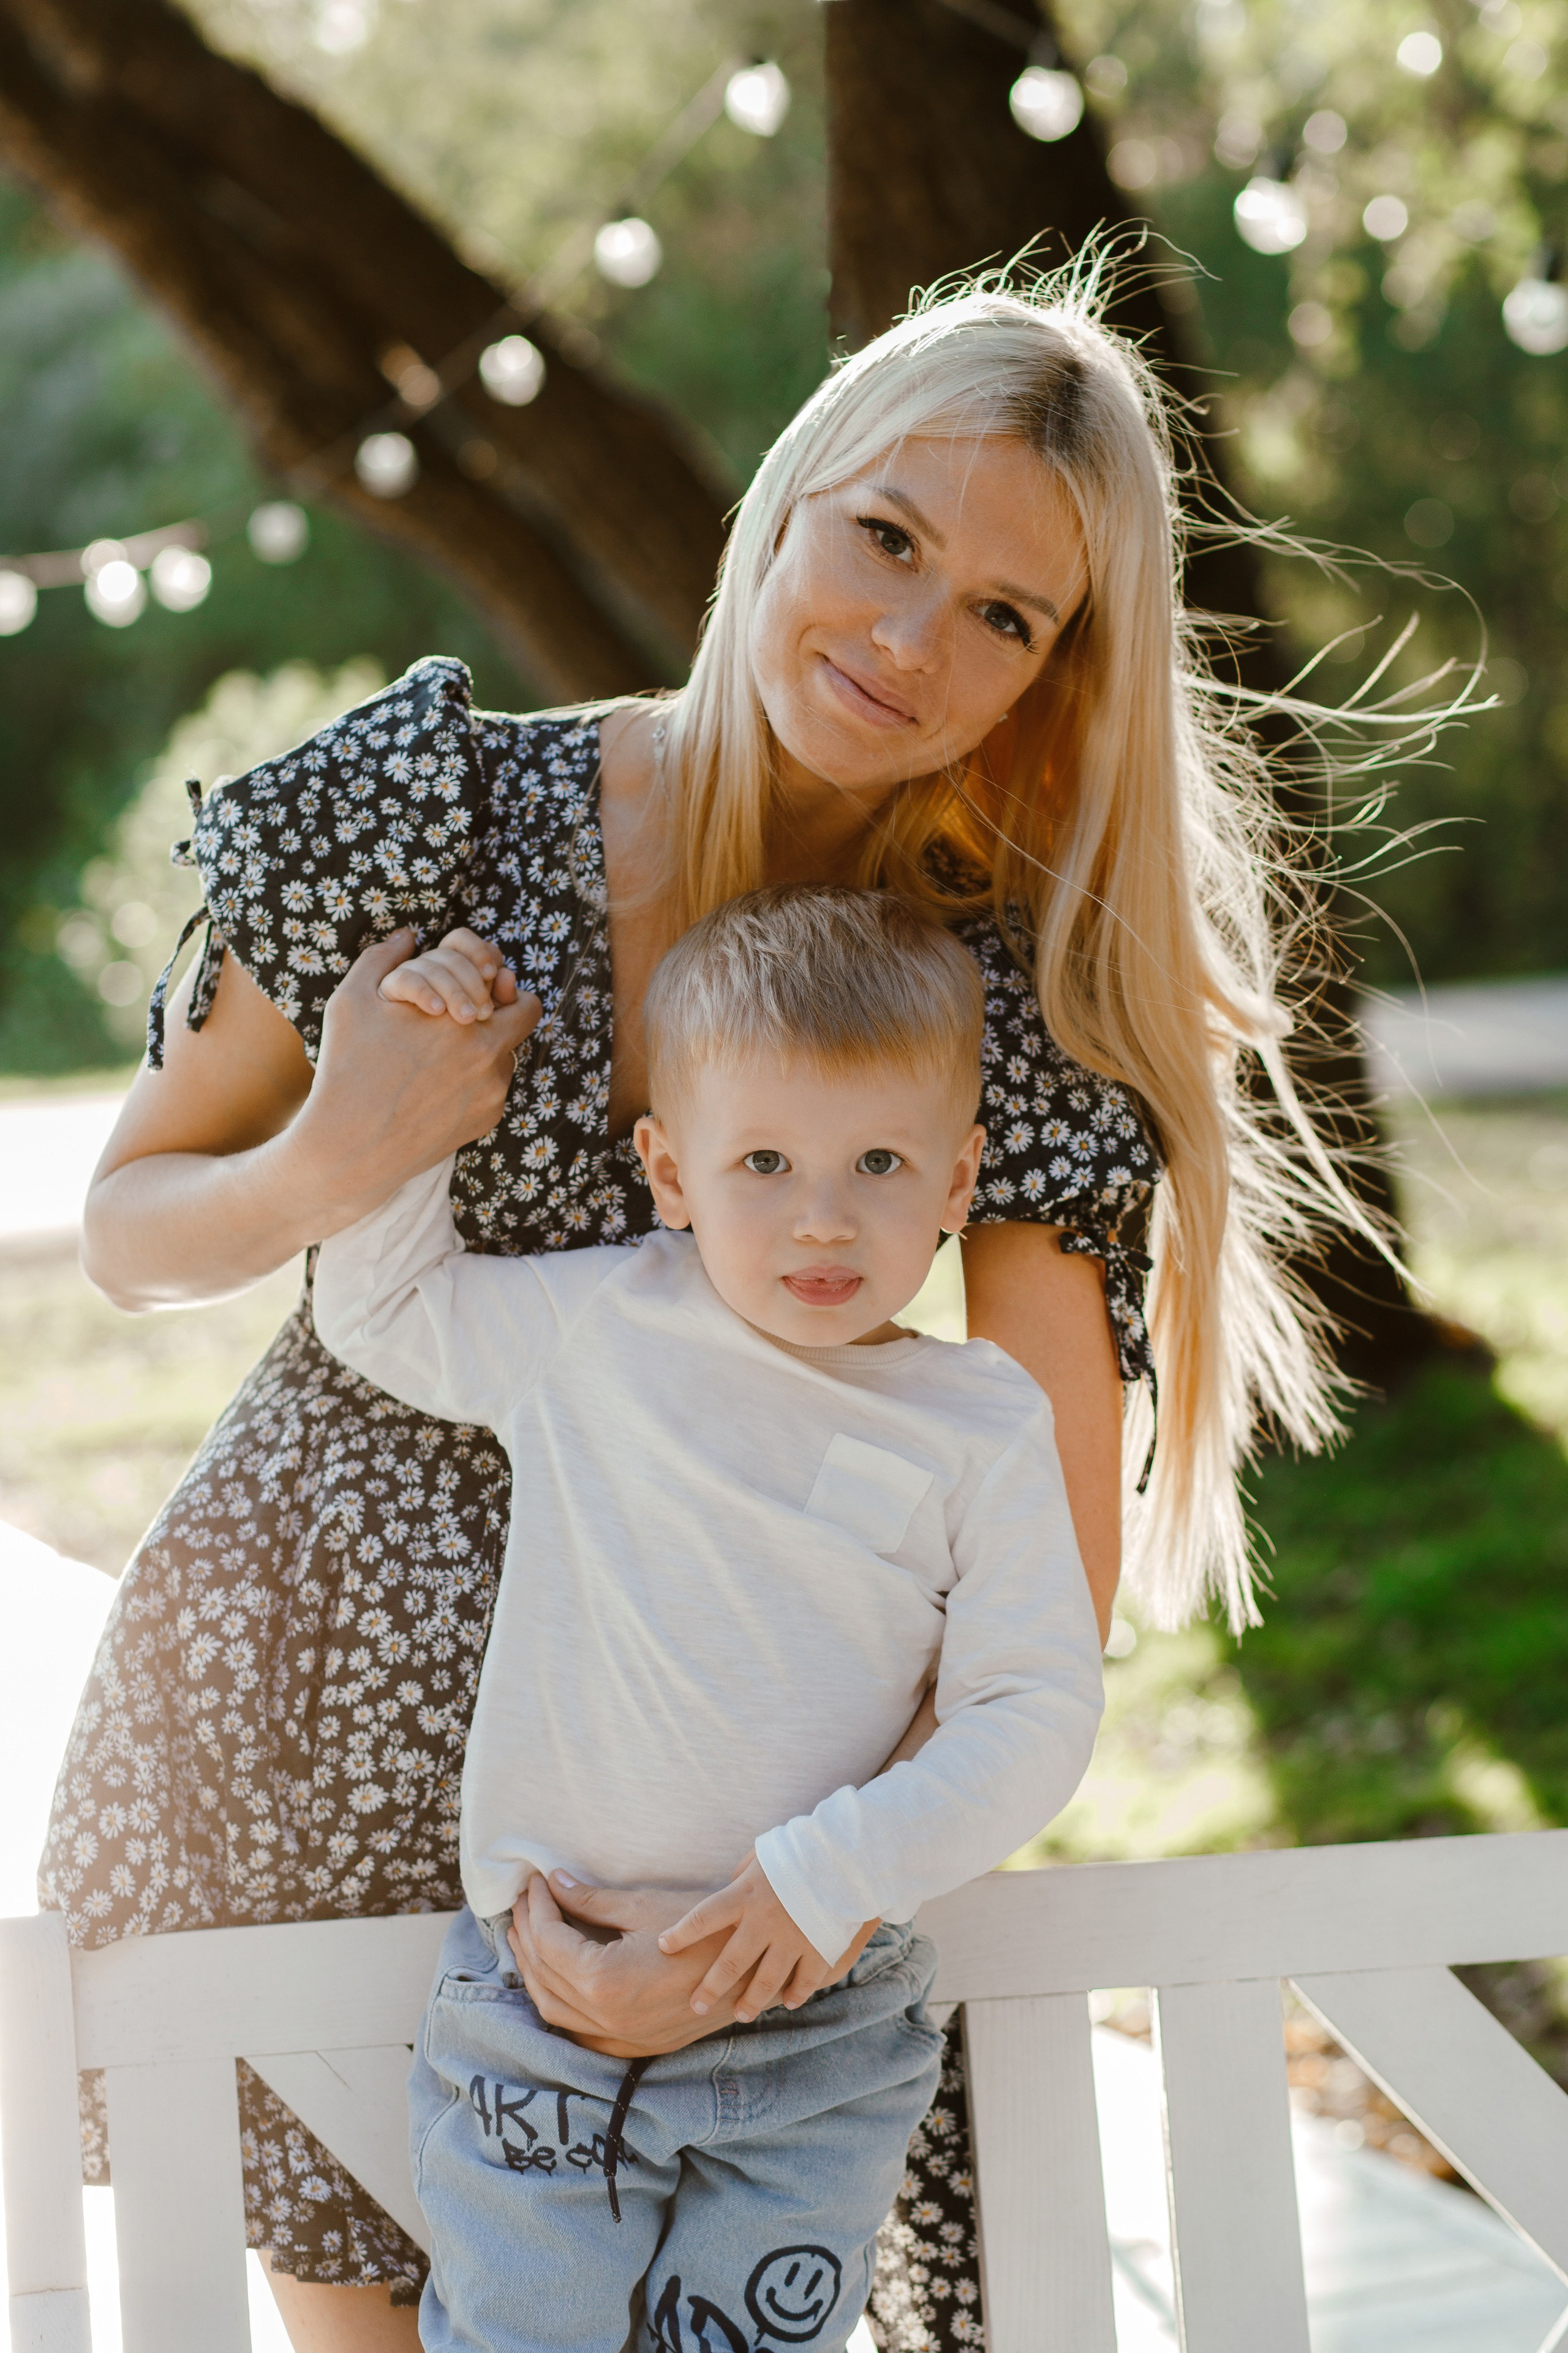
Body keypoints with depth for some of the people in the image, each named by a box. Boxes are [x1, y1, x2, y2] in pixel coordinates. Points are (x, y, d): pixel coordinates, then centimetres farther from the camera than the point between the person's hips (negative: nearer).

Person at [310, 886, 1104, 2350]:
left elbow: (1040, 1711, -5)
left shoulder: (982, 1431, -3)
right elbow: (373, 1310, 17)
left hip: (818, 2050, 0)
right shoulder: (583, 1329, 0)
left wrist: (843, 1865, -18)